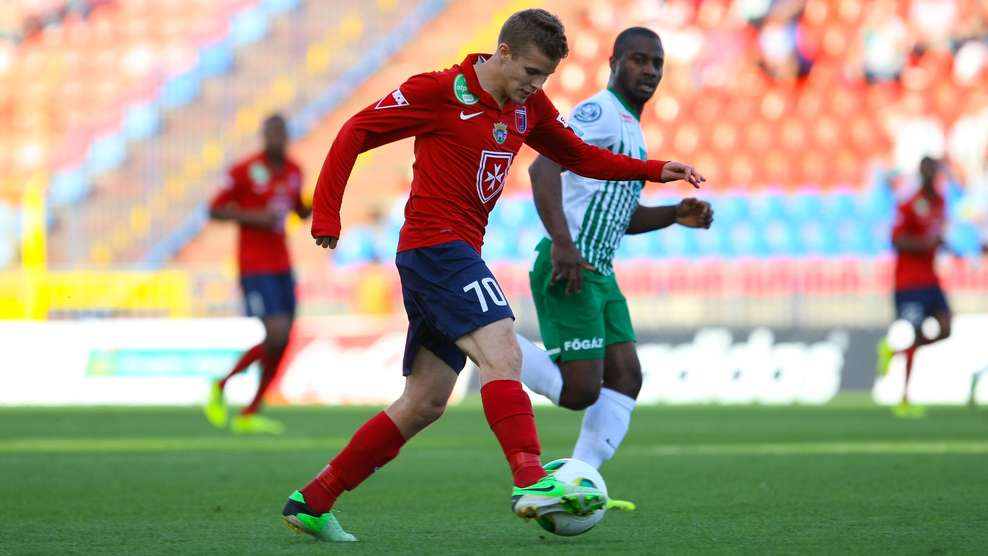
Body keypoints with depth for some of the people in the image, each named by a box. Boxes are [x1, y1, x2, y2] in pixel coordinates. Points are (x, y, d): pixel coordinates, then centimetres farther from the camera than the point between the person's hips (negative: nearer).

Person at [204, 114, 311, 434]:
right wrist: (253, 217, -17)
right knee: (276, 335, -18)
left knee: (282, 343, 3)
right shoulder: (246, 171, -10)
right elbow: (214, 211, -6)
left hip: (282, 267, 7)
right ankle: (221, 387, 4)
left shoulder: (294, 172, 9)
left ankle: (249, 414, 13)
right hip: (255, 267, -7)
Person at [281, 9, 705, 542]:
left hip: (459, 254, 9)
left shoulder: (529, 106, 11)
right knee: (502, 354, -24)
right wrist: (326, 215, -8)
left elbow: (579, 156, 23)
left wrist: (654, 170, 11)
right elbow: (356, 132, -5)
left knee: (424, 403, 9)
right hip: (435, 244, -9)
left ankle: (312, 502, 15)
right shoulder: (439, 92, -10)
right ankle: (531, 483, -36)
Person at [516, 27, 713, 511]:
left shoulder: (630, 127, 21)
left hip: (599, 274, 10)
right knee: (580, 391, -12)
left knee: (625, 377, -1)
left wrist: (676, 215, 14)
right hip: (569, 270, -10)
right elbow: (544, 166, -26)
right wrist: (562, 242, -36)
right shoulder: (600, 112, -10)